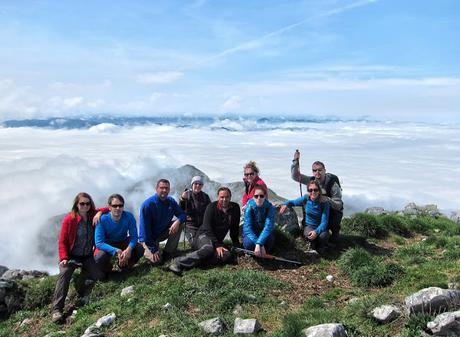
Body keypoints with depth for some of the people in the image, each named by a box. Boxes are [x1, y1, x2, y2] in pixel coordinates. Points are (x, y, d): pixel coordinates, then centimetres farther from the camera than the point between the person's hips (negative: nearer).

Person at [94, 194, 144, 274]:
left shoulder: (129, 216, -20)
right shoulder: (102, 219, -26)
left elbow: (134, 236, -18)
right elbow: (99, 243, -28)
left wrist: (129, 249, -39)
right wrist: (117, 251, -40)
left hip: (123, 243, 3)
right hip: (107, 245, -2)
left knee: (139, 249, -23)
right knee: (100, 257, -34)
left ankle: (123, 264, 8)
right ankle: (107, 269, 5)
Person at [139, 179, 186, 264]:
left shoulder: (171, 201, -6)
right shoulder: (147, 205, -22)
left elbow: (182, 214, -3)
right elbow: (145, 229, -23)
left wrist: (178, 221, -30)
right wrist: (153, 250, -25)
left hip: (163, 232, 6)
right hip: (148, 236, -5)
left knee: (180, 224, -16)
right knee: (157, 260, -23)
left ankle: (168, 252, -6)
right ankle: (147, 250, 11)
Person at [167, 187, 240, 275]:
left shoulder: (235, 207, 4)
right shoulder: (212, 207, -7)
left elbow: (235, 229, 15)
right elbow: (207, 228, -14)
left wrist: (236, 244, 12)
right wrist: (217, 245, -23)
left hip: (218, 240, 4)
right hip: (204, 235, -4)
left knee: (227, 255, -29)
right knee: (208, 249, -40)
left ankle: (196, 261, -31)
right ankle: (179, 262, -37)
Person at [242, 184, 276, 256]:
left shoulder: (270, 207, -20)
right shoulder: (249, 207, -20)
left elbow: (268, 226, -29)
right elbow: (247, 228, -26)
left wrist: (259, 244, -43)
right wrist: (260, 245, -38)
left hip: (264, 232, 1)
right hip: (251, 232, 0)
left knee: (269, 239, -33)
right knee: (249, 243, -32)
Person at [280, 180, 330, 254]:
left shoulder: (324, 203, -17)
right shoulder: (306, 199, -10)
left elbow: (324, 222, -21)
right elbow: (292, 202, 8)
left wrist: (317, 231, -39)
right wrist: (285, 204, -15)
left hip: (320, 227, -1)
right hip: (309, 225, 1)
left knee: (323, 236, -36)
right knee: (309, 235, -35)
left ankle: (319, 249, -1)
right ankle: (313, 245, 2)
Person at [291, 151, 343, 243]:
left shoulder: (332, 184, -25)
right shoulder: (311, 180, -11)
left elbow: (339, 205, -23)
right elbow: (295, 176, -13)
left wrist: (327, 199, -43)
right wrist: (295, 161, -26)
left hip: (333, 211, -5)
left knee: (333, 226, -29)